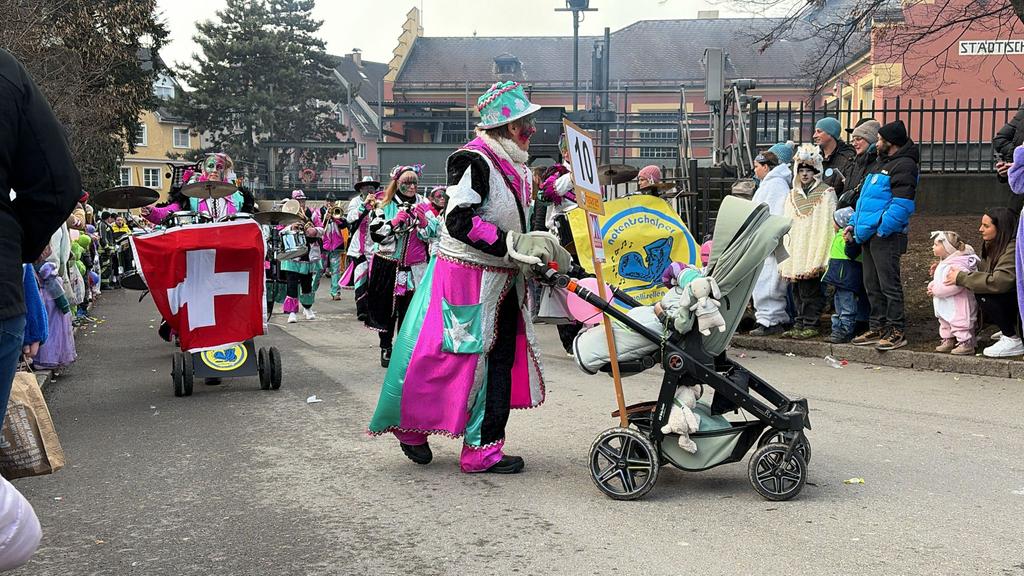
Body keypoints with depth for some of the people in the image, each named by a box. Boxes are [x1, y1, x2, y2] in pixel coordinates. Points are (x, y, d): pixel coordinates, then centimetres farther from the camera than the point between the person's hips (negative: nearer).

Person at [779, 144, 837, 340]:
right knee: (798, 290, 8)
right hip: (796, 253, 5)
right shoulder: (792, 195, 16)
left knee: (811, 289, -5)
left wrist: (818, 257, -14)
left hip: (814, 250, -5)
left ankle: (811, 325, 3)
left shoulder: (826, 193, -1)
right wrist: (787, 251, 9)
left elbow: (827, 225, -7)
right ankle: (799, 324, 15)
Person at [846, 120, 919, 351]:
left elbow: (902, 205, -19)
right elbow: (865, 198, 27)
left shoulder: (903, 166, -10)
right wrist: (854, 224, 17)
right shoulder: (880, 164, 22)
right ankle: (877, 328, 21)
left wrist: (882, 229, -22)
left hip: (886, 236, -10)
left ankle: (896, 331, -1)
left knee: (889, 284, -6)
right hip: (869, 235, 10)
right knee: (872, 285, 13)